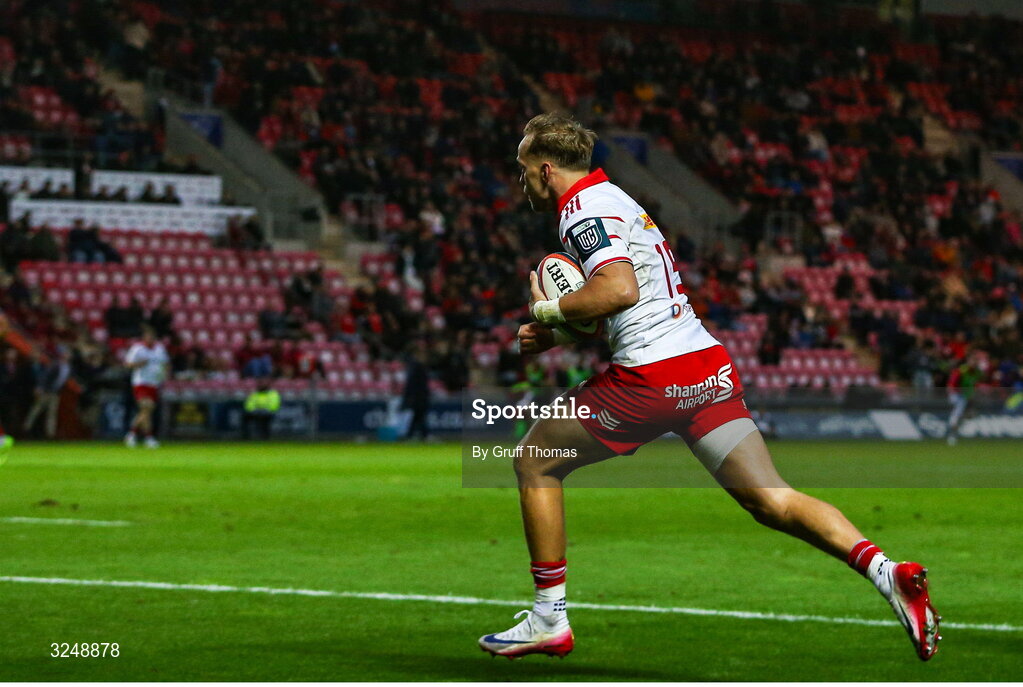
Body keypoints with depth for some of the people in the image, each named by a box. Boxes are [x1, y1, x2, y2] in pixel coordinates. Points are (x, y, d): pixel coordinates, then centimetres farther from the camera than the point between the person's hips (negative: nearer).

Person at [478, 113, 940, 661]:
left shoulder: (583, 211, -6)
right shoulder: (615, 200, 23)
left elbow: (620, 290, -24)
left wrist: (547, 310, -9)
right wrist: (555, 337, 21)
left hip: (653, 378, -9)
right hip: (710, 365, 9)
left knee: (535, 463, 9)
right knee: (770, 500, 1)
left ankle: (549, 620, 12)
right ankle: (885, 571, -19)